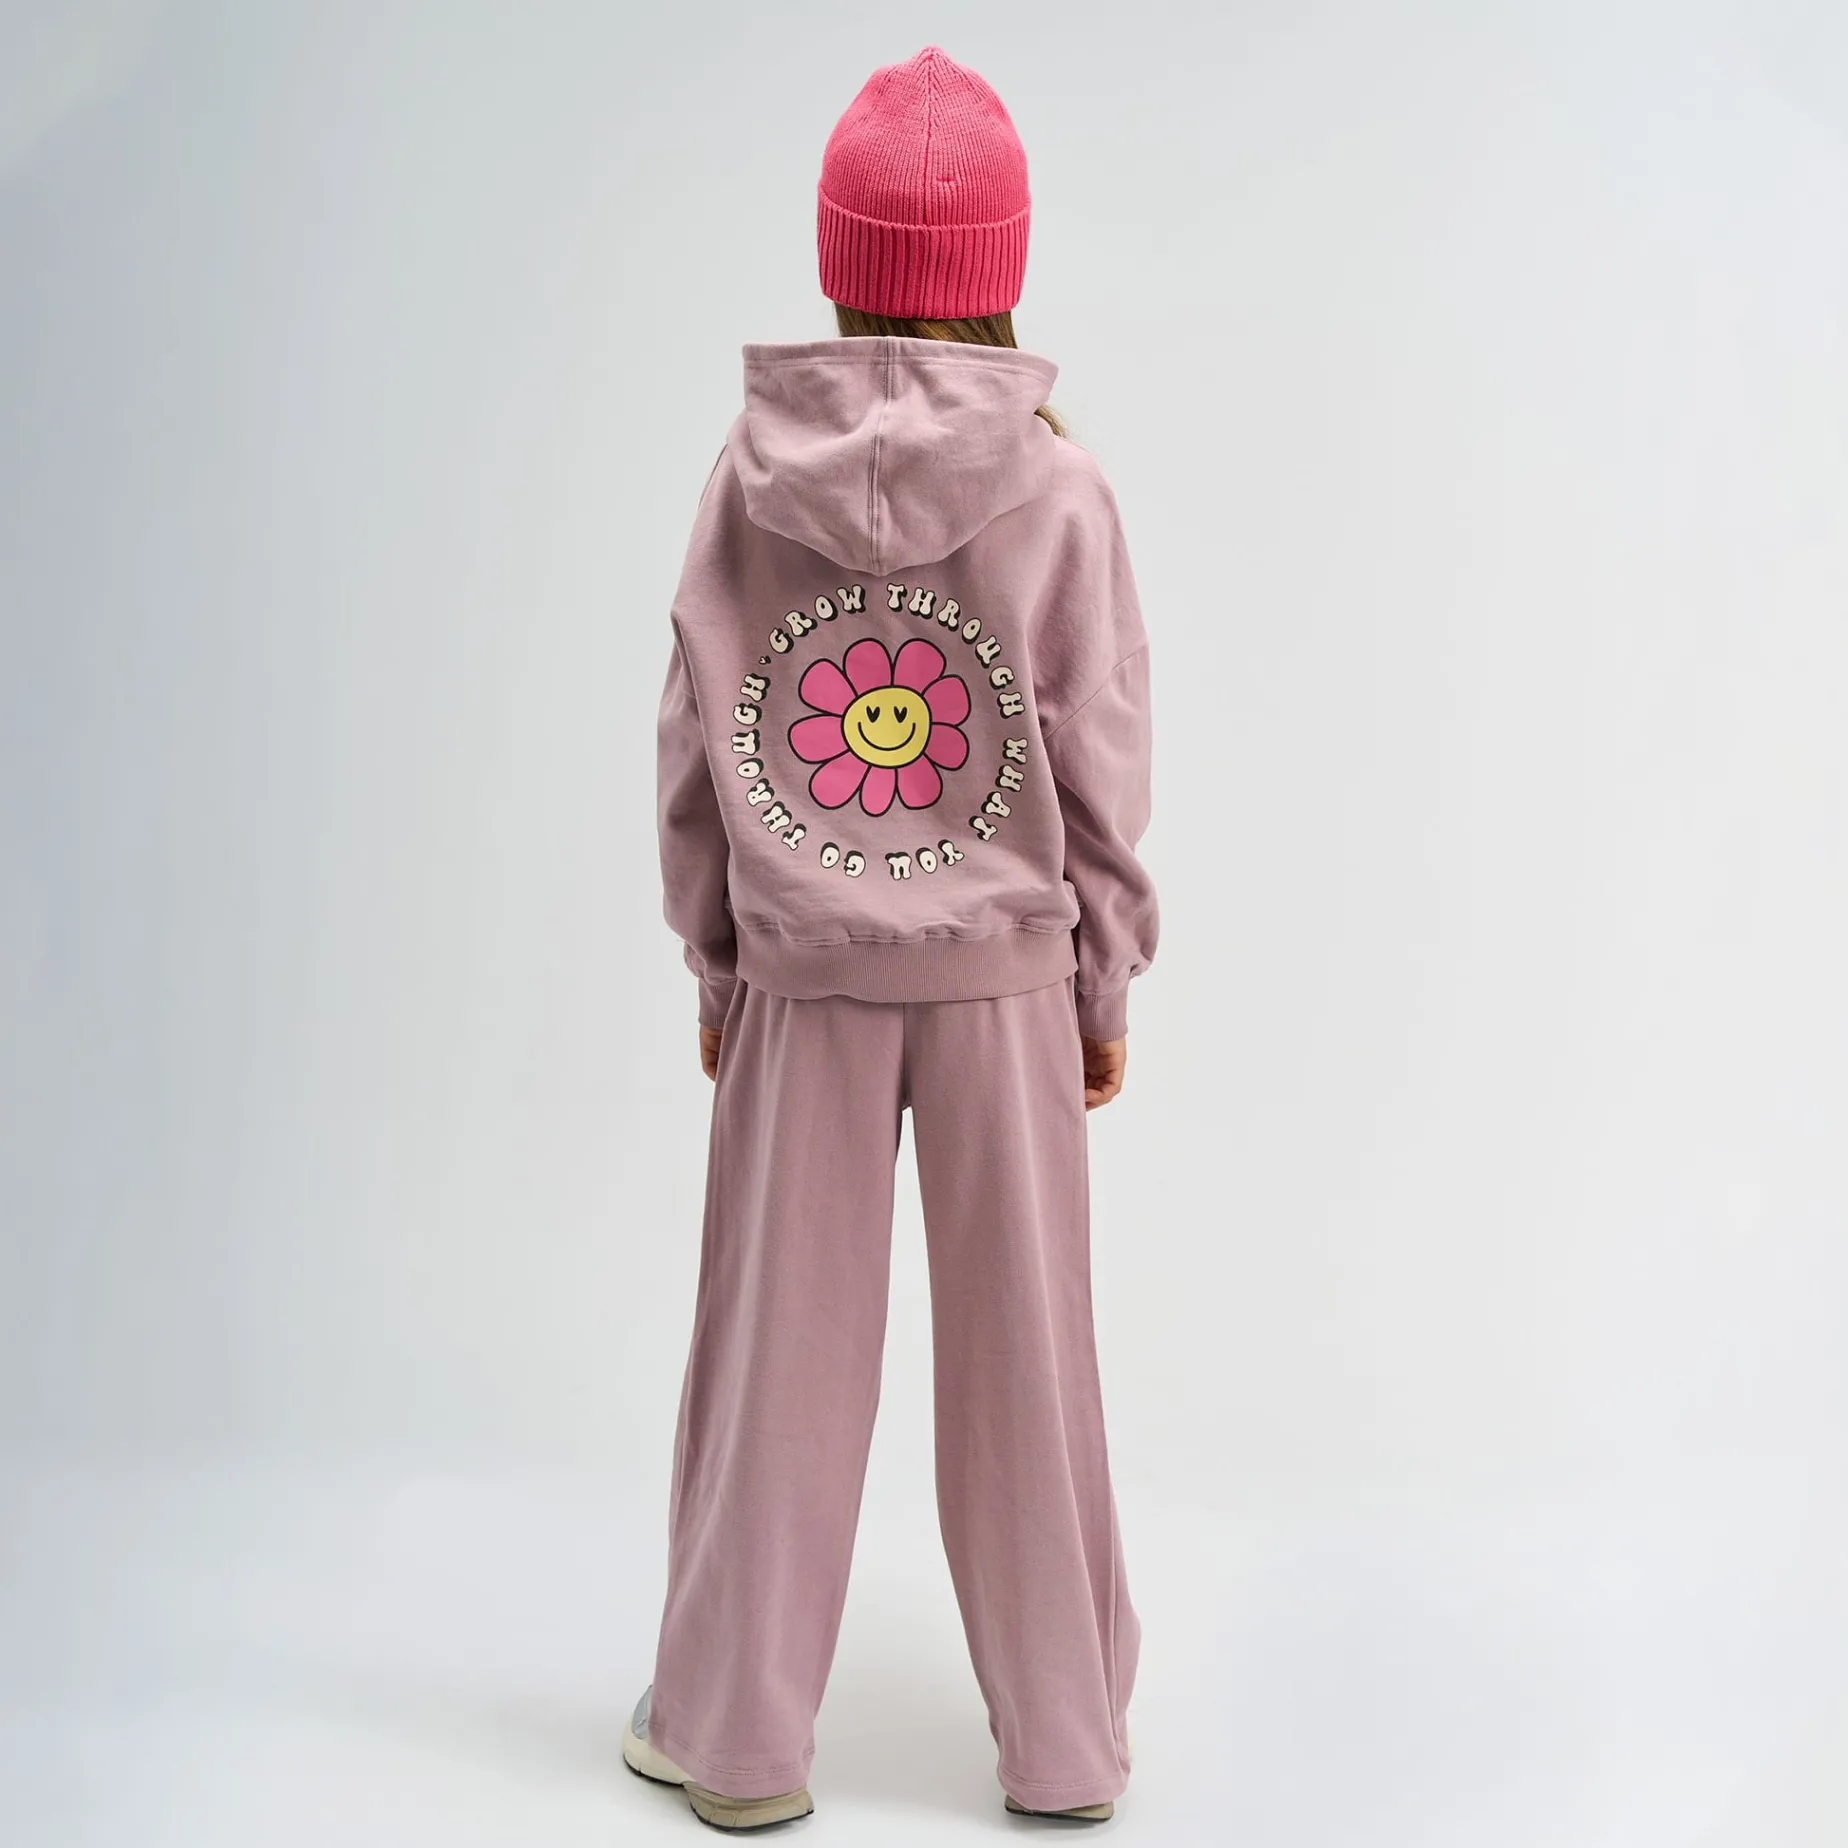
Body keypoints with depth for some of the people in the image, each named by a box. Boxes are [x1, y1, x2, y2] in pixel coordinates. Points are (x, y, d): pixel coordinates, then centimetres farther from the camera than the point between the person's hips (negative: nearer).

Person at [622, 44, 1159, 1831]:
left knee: (777, 1346, 10)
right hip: (1002, 972, -1)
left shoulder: (748, 475, -3)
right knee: (1019, 1352, 9)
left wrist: (717, 968, 11)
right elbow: (1100, 769, -4)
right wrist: (1104, 985, 8)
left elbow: (694, 748, 1)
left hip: (803, 973, 1)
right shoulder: (1058, 489, -7)